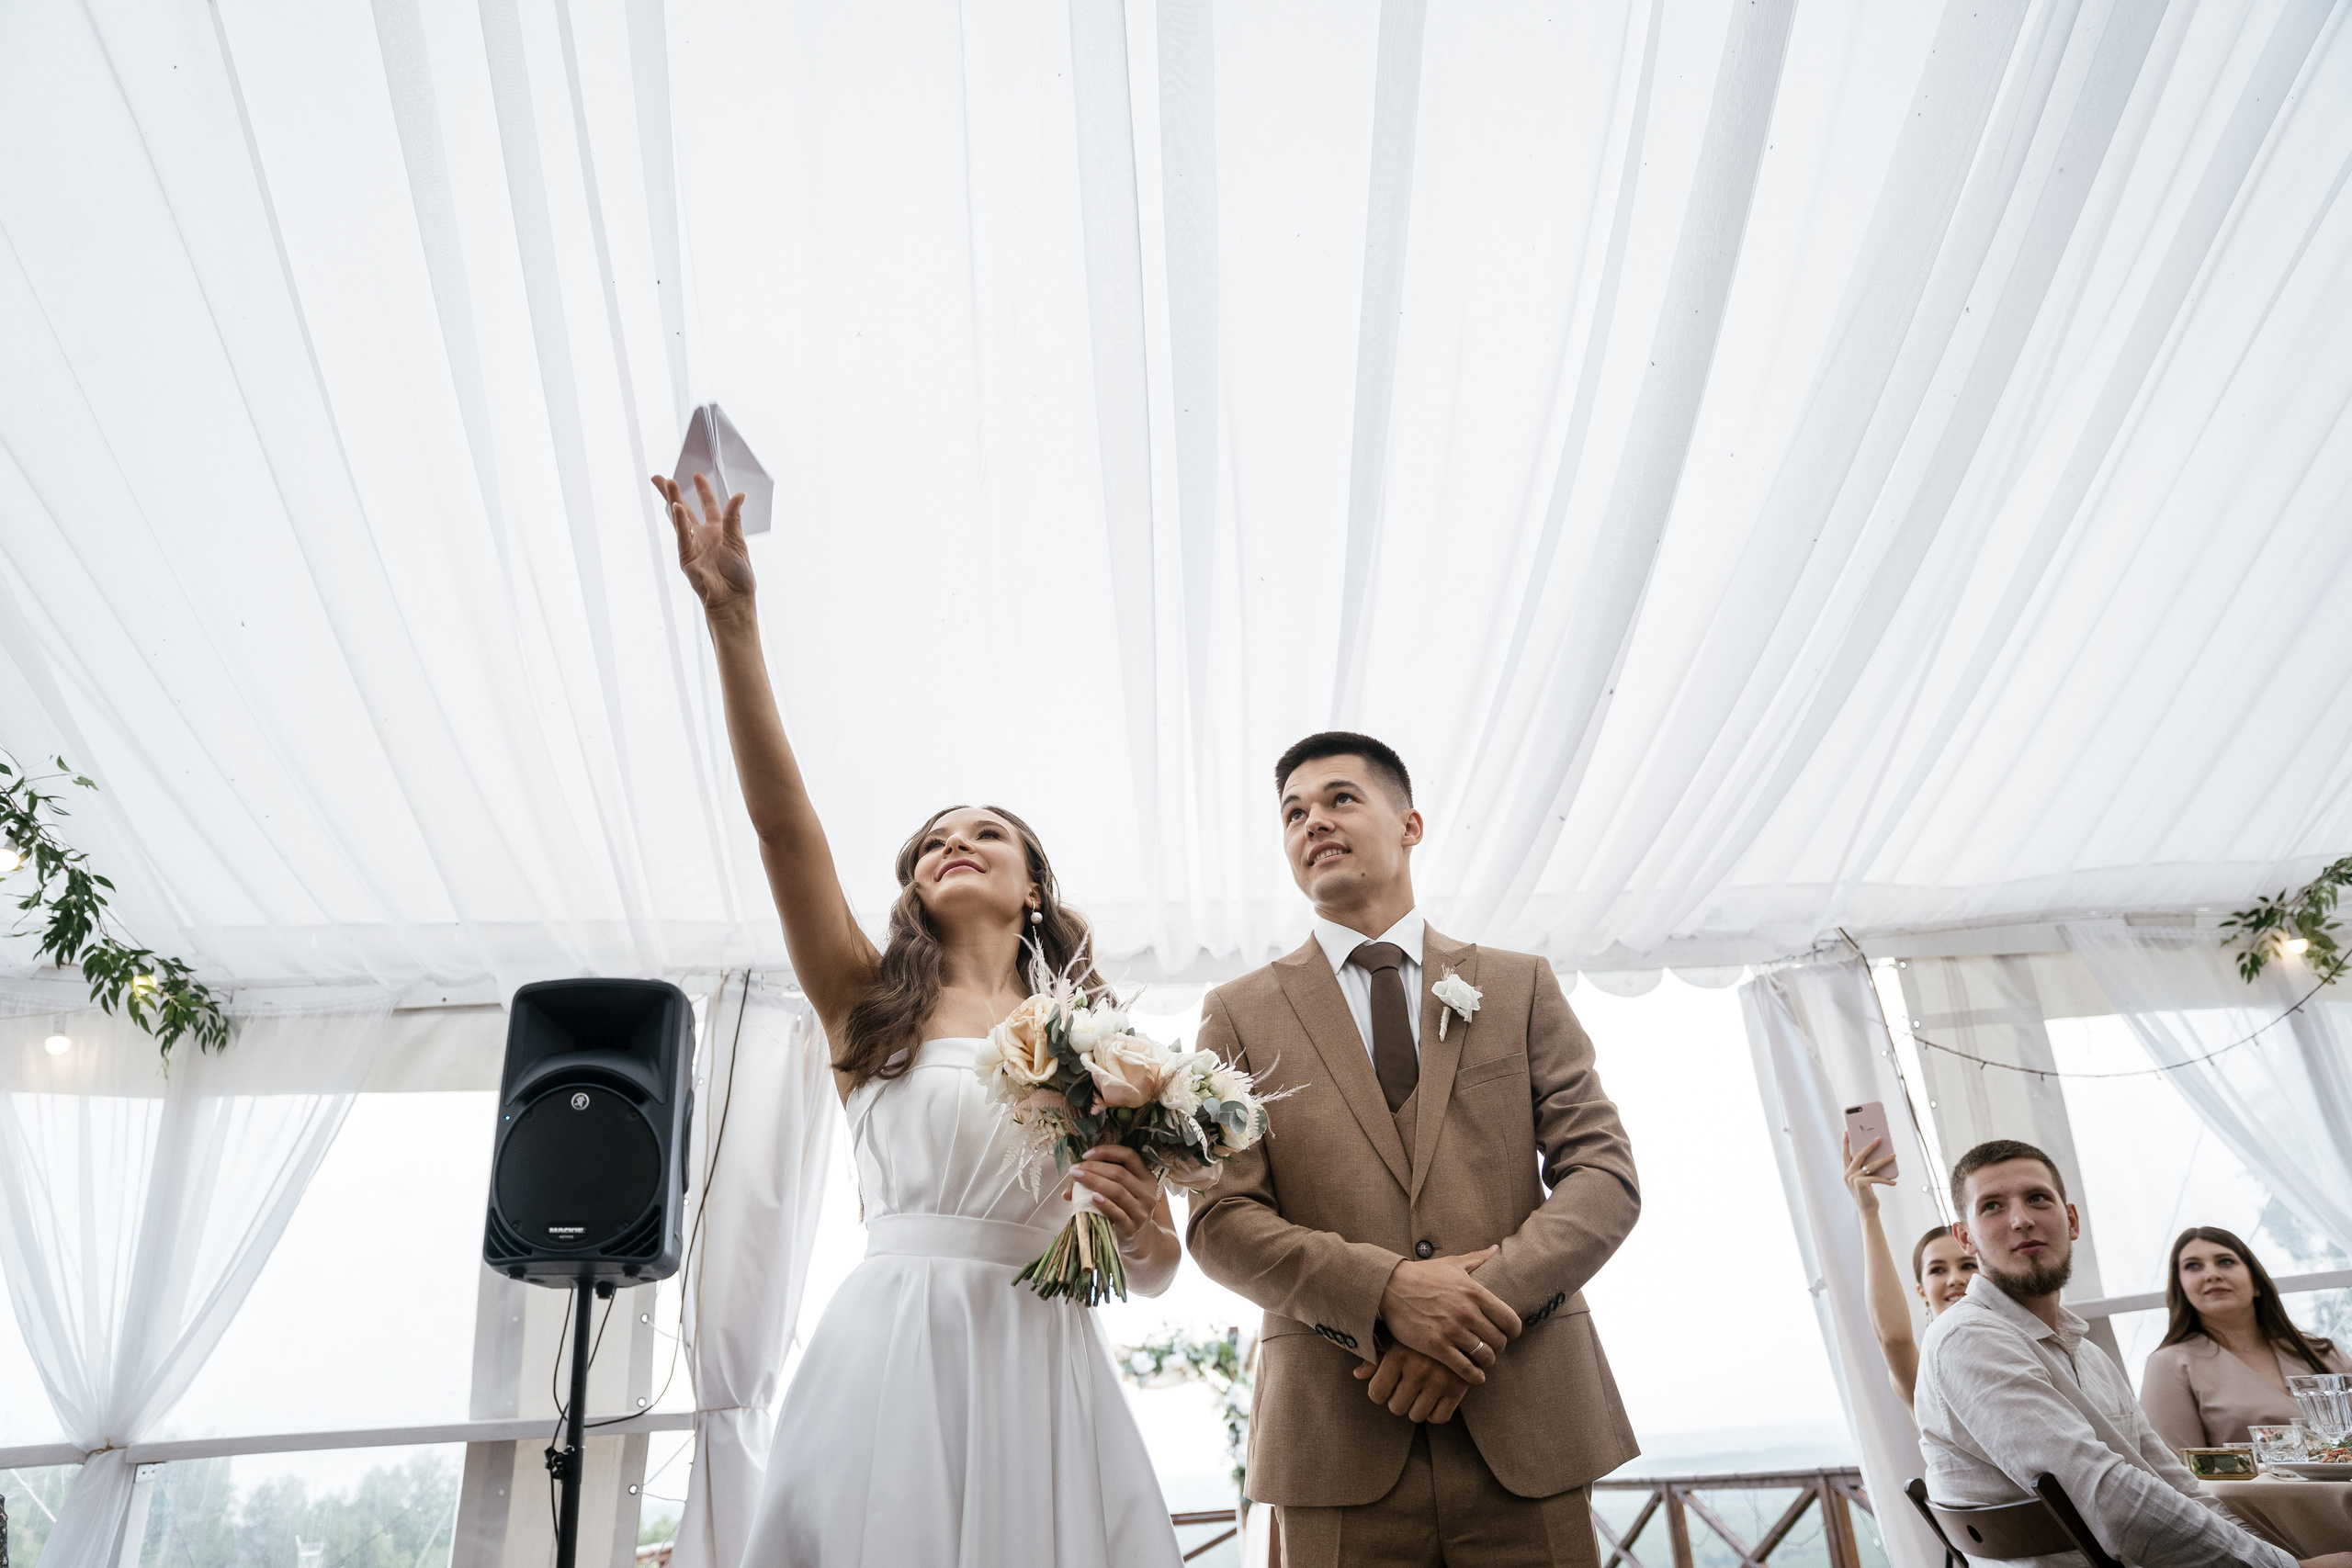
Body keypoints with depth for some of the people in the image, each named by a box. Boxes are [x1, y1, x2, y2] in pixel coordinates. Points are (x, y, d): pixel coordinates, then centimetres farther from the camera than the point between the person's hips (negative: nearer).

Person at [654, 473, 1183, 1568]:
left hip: (1040, 1373, 2)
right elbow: (782, 820, -4)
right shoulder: (870, 1005, 9)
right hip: (890, 1355, -1)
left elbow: (1149, 1274, 14)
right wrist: (732, 618, -11)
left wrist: (1146, 1234, -11)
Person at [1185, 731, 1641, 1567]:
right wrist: (1385, 1290, -16)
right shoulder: (1240, 1013, 7)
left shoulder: (1520, 985, 10)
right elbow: (1219, 1221, -1)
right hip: (1336, 1437, -1)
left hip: (1526, 1431, 1)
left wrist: (1488, 1308, -13)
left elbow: (1604, 1172, 3)